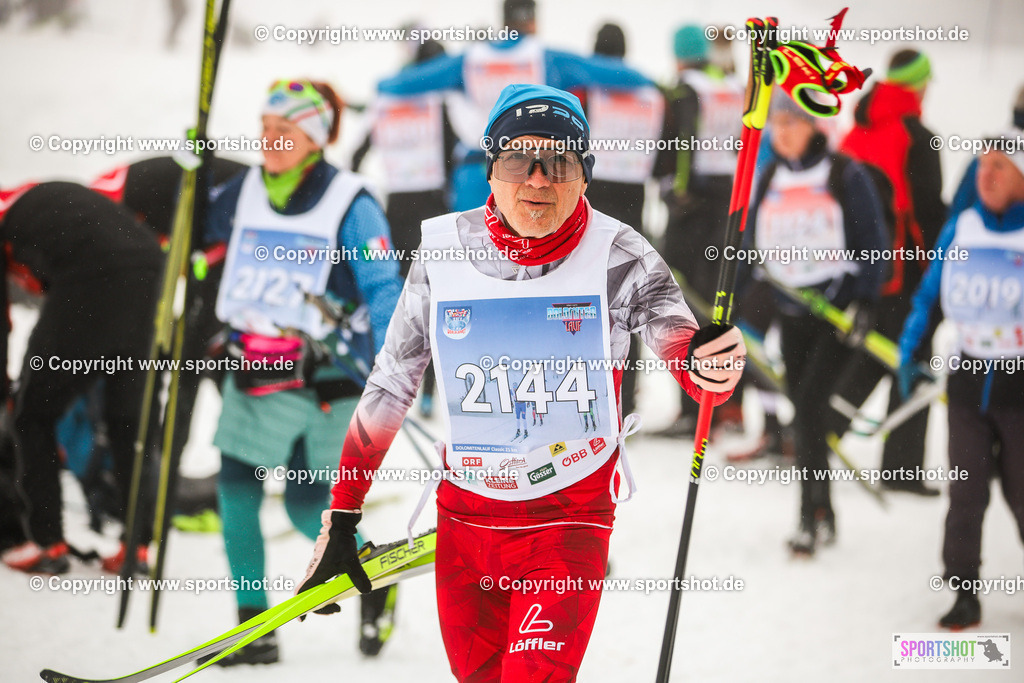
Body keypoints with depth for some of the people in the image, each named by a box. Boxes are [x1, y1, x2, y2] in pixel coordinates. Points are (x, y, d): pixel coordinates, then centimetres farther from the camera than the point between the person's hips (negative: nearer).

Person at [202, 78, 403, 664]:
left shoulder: (351, 205, -9)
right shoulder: (244, 193, 5)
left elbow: (383, 289, -11)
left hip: (323, 379, -5)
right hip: (254, 372, 5)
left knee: (308, 507, -1)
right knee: (236, 492, -6)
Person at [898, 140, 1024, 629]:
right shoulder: (960, 230, 2)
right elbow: (929, 293, 13)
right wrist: (910, 353, 9)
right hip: (969, 378, 3)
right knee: (965, 492, 0)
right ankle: (964, 593, 8)